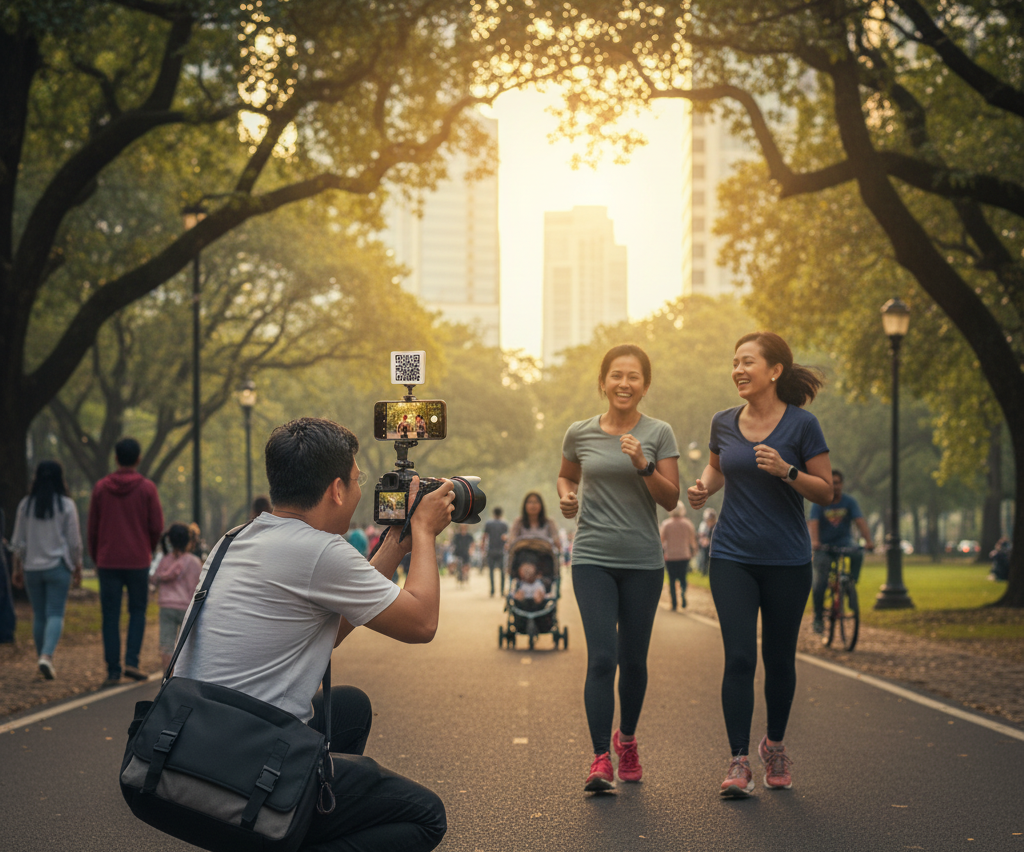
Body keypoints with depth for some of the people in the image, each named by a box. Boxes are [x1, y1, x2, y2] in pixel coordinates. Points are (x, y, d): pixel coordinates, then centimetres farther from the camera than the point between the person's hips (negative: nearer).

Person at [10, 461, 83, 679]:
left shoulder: (26, 505, 3)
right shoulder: (66, 505, -5)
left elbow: (18, 542, 6)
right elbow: (74, 542, -3)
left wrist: (17, 569, 14)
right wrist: (78, 568, 6)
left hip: (32, 568, 3)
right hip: (58, 567, -3)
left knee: (39, 616, 10)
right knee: (55, 614, -4)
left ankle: (43, 659, 16)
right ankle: (47, 655, -23)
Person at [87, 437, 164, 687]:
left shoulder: (101, 487, 1)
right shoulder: (147, 488, -3)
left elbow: (92, 527, 5)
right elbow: (157, 526, -3)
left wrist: (95, 558, 17)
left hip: (108, 561, 1)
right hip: (138, 561, -1)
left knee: (111, 616, 5)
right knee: (137, 611, 12)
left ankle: (113, 671, 3)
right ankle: (132, 661, -2)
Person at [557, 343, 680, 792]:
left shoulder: (659, 434, 0)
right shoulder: (579, 434, 4)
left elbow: (671, 499, -3)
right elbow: (566, 476, 22)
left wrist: (643, 465, -18)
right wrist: (566, 496, 1)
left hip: (643, 560, 1)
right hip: (592, 557, 0)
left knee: (633, 659, 8)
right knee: (601, 657, -13)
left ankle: (626, 738, 31)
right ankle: (600, 758, -11)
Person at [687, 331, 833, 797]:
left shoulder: (801, 425, -7)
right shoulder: (724, 423, 3)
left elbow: (825, 492, -5)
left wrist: (786, 471, -21)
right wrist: (704, 487, 1)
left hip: (786, 561, -2)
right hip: (732, 557, 2)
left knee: (779, 659, 10)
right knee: (739, 658, -8)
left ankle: (775, 745, 32)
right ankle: (739, 761, -5)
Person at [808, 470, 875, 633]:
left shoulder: (849, 502, -4)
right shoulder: (819, 503, -8)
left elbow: (860, 521, -17)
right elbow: (813, 523, -23)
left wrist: (868, 540, -34)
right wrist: (814, 541, -43)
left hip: (844, 540, 1)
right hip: (824, 545, -1)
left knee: (857, 553, -34)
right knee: (820, 581, -14)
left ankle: (852, 583, -14)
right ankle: (818, 617, 1)